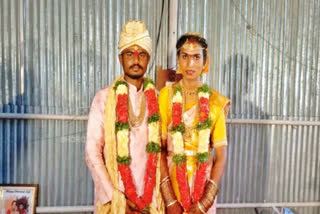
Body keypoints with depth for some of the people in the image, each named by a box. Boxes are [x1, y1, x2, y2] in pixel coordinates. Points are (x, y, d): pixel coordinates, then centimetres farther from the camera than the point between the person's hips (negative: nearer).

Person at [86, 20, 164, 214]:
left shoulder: (158, 99, 0)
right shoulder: (104, 98, -7)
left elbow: (164, 149, 2)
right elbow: (92, 153, -8)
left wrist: (151, 197, -5)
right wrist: (117, 198, -10)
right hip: (114, 198, -2)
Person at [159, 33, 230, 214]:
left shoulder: (216, 102, -4)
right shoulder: (166, 95, -6)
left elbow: (221, 155, -6)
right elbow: (159, 147, -10)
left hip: (204, 183, 1)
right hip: (171, 180, 0)